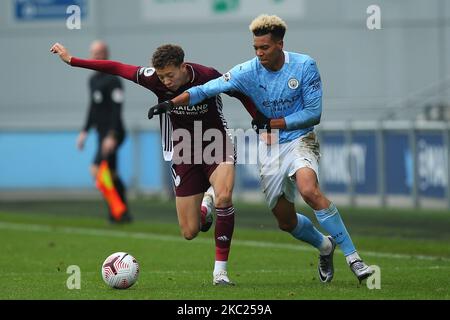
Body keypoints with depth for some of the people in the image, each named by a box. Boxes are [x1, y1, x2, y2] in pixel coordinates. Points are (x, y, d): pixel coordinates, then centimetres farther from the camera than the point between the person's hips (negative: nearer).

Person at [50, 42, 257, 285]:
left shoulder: (207, 77, -21)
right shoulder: (154, 79, -16)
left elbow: (241, 93, -4)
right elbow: (116, 68, -7)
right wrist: (71, 60, -5)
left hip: (216, 146, -3)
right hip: (184, 152, 3)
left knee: (223, 197, -33)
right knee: (189, 233, 0)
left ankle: (220, 269, -21)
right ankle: (205, 204, 38)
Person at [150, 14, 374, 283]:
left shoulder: (304, 66, -10)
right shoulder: (248, 72, -7)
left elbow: (314, 113, -9)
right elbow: (207, 89, -9)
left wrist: (272, 124, -12)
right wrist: (170, 103, -21)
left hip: (300, 139, -3)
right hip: (270, 148, 4)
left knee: (309, 190, -33)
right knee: (286, 222, 5)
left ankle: (353, 257, -26)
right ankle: (325, 246, 38)